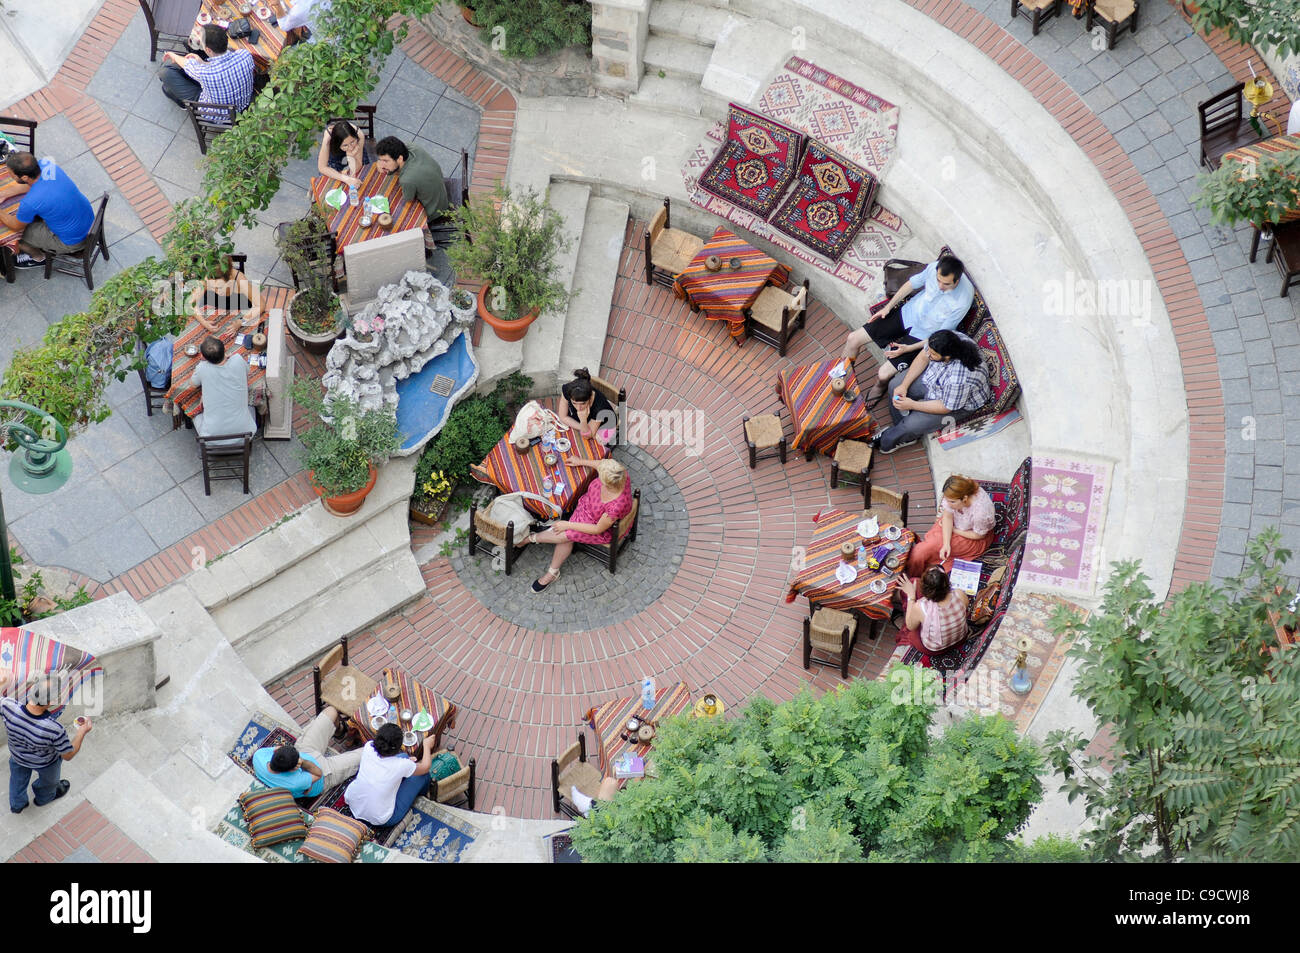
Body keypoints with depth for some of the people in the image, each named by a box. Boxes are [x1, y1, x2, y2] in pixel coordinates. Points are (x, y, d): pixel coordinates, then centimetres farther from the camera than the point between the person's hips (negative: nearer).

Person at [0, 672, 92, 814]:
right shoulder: (54, 729, -45)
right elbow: (68, 755, -26)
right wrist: (82, 732, -14)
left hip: (17, 756, 2)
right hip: (45, 762, -2)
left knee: (18, 777, 37)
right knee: (48, 779, 34)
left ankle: (17, 804, 62)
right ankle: (44, 797, 65)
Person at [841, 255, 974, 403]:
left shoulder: (963, 300, -31)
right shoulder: (935, 267, -20)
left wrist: (908, 349, -21)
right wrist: (888, 307, 4)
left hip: (922, 335, -5)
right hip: (907, 313, 5)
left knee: (884, 374, -14)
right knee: (853, 339, 1)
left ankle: (880, 385, 25)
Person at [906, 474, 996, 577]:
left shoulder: (981, 510, -41)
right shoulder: (953, 495, -29)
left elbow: (978, 535, -22)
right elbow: (948, 516, -17)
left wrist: (953, 530, -15)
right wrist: (946, 544, -28)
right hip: (956, 523, 4)